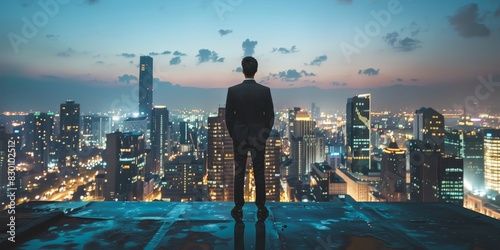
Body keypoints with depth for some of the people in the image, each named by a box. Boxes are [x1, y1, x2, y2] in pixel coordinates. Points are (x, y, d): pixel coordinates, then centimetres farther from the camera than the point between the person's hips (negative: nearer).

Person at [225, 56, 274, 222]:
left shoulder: (232, 90, -9)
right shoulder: (265, 91, -8)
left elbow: (228, 116, -4)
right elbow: (270, 116, -3)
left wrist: (233, 135, 10)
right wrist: (265, 134, 11)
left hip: (239, 137, 0)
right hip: (258, 137, 0)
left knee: (239, 173, 8)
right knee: (259, 174, 9)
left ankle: (238, 208, 16)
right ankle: (261, 208, 16)